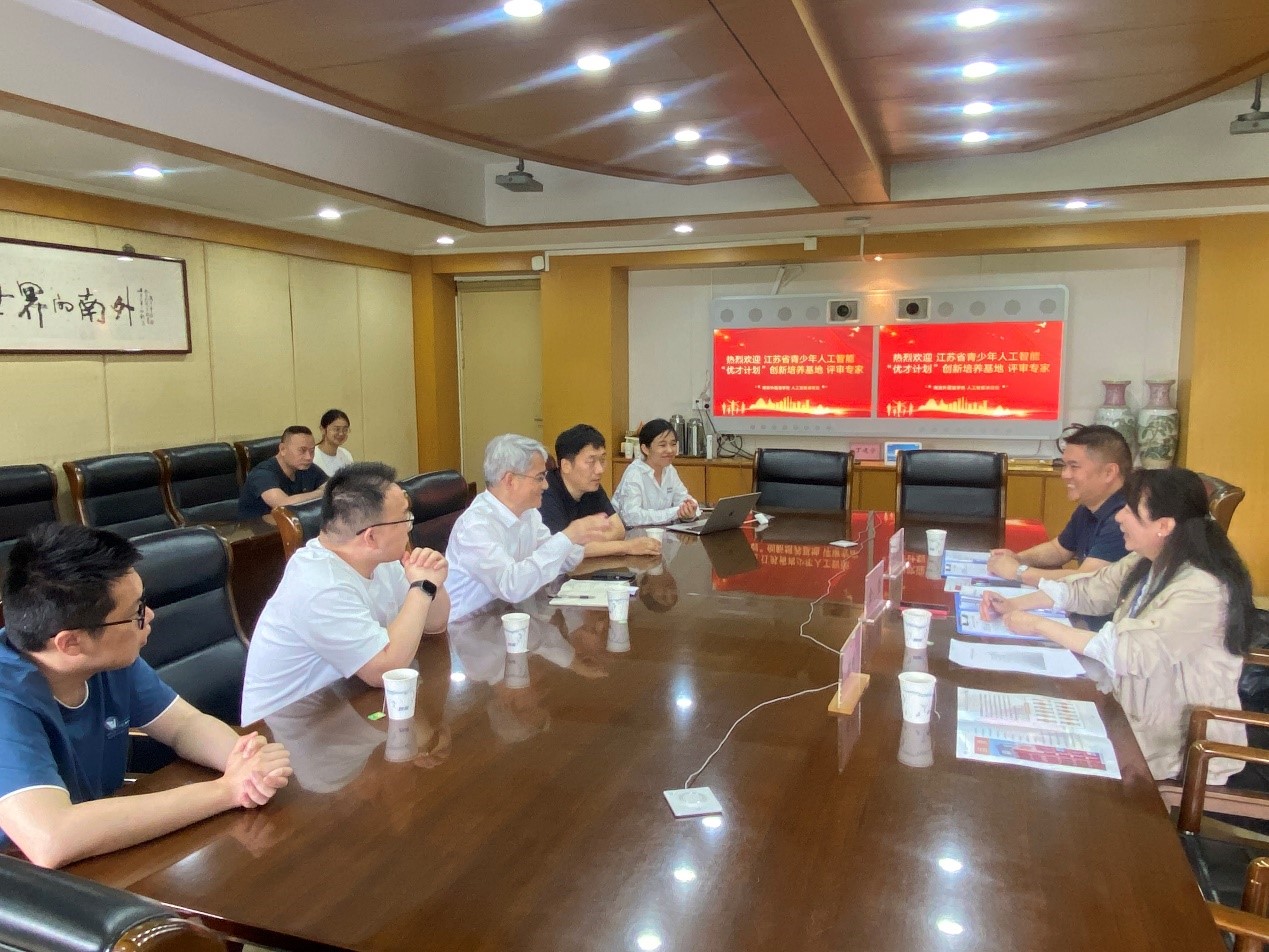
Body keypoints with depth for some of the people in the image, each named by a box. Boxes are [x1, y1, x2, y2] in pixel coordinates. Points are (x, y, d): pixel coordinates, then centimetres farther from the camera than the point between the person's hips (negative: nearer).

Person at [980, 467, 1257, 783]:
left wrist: (1038, 625, -24)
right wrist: (1014, 605, -6)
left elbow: (1125, 651, -31)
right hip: (1138, 717, 7)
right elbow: (1086, 590, 8)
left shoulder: (1202, 591, -28)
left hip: (1182, 747, -7)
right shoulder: (1146, 564, -1)